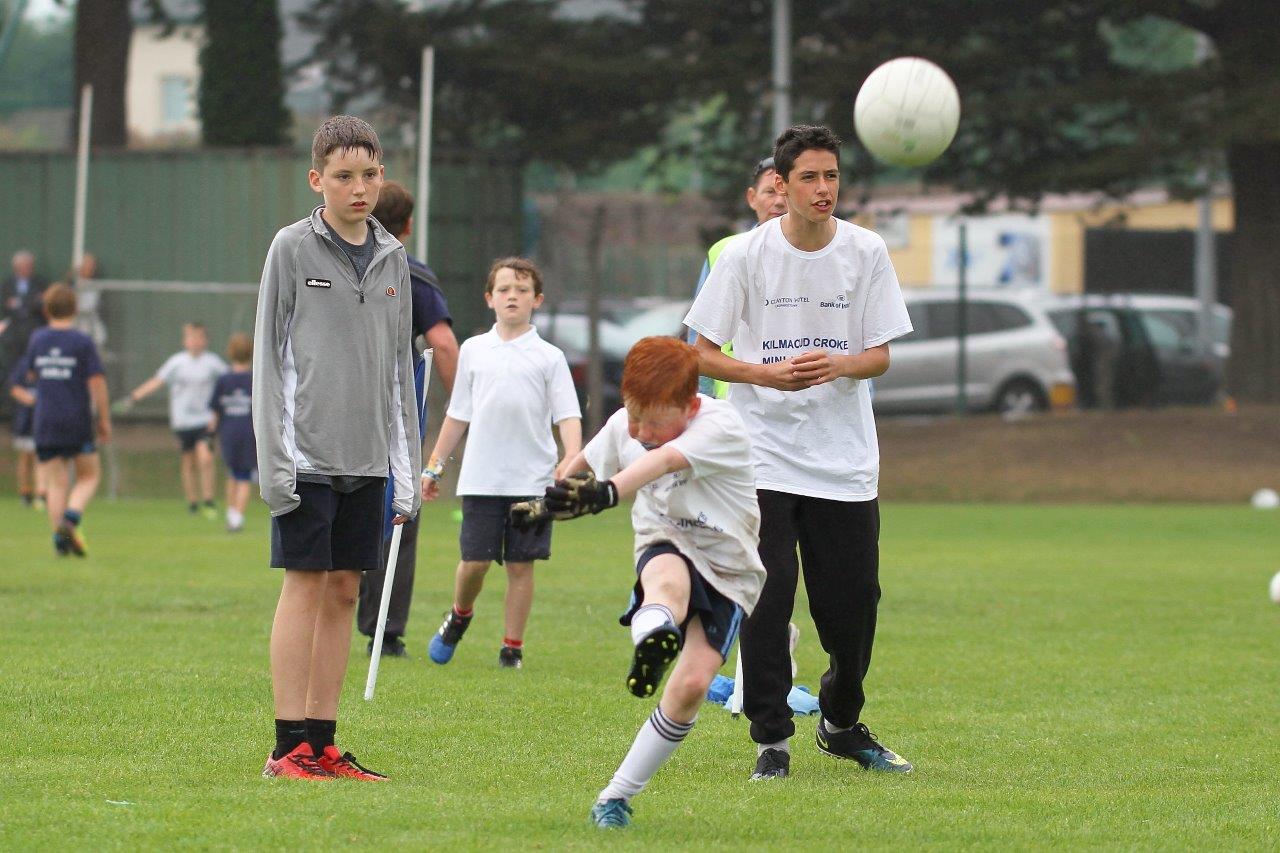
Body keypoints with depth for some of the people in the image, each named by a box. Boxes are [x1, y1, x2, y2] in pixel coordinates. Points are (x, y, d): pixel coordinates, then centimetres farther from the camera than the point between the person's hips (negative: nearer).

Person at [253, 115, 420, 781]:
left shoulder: (392, 258, 11)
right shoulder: (292, 249, -3)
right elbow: (268, 356, -4)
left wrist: (406, 467, 11)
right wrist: (275, 457, -10)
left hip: (367, 459, 5)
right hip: (309, 452, -5)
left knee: (344, 591, 6)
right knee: (306, 586, -5)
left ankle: (322, 742, 10)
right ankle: (290, 744, -3)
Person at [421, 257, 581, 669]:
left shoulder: (549, 357, 3)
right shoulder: (473, 350, 10)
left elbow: (568, 416, -3)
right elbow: (457, 414, 16)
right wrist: (434, 465, 16)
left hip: (531, 478, -1)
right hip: (480, 477, 1)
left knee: (520, 565, 1)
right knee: (474, 560, -1)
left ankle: (512, 646, 11)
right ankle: (459, 615, 28)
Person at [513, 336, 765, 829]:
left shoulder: (722, 427, -23)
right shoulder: (624, 427, -6)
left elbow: (663, 460, -42)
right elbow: (583, 464, 17)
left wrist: (605, 493, -57)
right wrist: (547, 502, 30)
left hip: (727, 571, -2)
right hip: (667, 547, 2)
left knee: (692, 684, -19)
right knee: (670, 581, -38)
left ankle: (618, 795, -7)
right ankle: (653, 634, -76)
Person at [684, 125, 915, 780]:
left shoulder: (866, 252, 0)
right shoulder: (745, 254, -5)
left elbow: (880, 355, 2)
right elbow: (703, 354, -1)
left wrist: (835, 365, -20)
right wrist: (769, 374, -18)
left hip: (845, 459, 2)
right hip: (763, 452, -2)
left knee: (853, 601, 3)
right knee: (767, 598, -9)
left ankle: (842, 725, 25)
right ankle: (771, 738, 1)